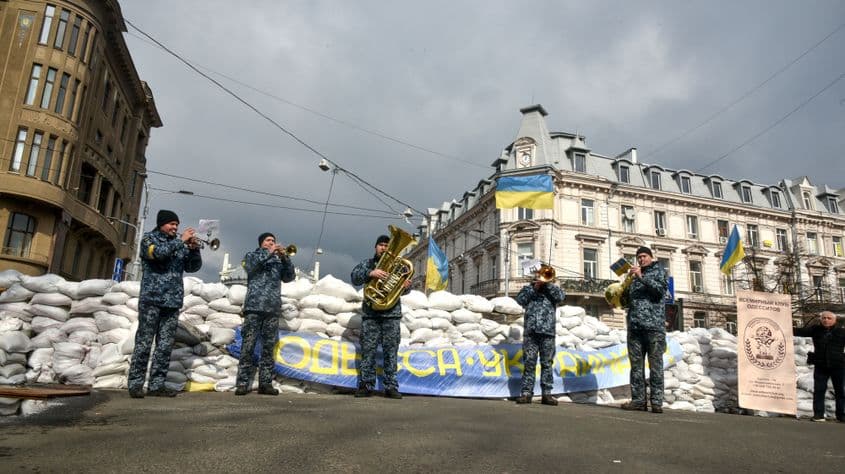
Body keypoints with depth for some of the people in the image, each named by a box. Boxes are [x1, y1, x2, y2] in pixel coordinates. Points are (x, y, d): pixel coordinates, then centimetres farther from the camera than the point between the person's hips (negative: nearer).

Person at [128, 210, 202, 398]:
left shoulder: (180, 244, 17)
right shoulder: (149, 238, 5)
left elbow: (193, 267, 9)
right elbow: (158, 252, -17)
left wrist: (194, 249, -7)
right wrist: (181, 241, -14)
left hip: (173, 301, 4)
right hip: (152, 299, -4)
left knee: (165, 345, 2)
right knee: (143, 343, -4)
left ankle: (157, 384, 6)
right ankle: (135, 383, 1)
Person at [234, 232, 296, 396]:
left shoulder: (278, 260, 21)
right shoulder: (252, 255, 15)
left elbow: (289, 277, 7)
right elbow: (250, 267, -7)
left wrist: (285, 258, -5)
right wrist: (269, 253, -8)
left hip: (273, 308, 3)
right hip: (254, 307, -3)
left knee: (268, 347, 1)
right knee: (248, 345, -7)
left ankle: (265, 383, 4)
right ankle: (243, 383, -5)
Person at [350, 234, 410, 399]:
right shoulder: (368, 263, 14)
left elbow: (403, 288, 14)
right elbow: (355, 277, -2)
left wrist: (407, 286, -11)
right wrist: (370, 273, -21)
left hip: (392, 314, 0)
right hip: (370, 313, 0)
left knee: (391, 351, -1)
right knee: (368, 350, -1)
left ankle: (391, 386, 3)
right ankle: (366, 385, 4)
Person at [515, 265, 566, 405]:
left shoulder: (552, 289, 19)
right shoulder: (528, 288, 19)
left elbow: (561, 296, -2)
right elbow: (520, 300, 3)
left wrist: (548, 283, -2)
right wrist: (534, 288, 0)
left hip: (548, 331, 0)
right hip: (531, 331, 0)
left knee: (547, 363, 0)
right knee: (529, 363, -2)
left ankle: (547, 393, 2)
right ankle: (526, 393, -1)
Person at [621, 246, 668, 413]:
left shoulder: (659, 270, 13)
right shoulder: (633, 275, 25)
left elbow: (661, 288, -6)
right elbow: (626, 299, 20)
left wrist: (641, 277, -14)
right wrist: (627, 281, 4)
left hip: (654, 324, -4)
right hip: (634, 325, 4)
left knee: (655, 364, -6)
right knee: (636, 364, 0)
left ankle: (657, 401, -6)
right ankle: (638, 400, 1)